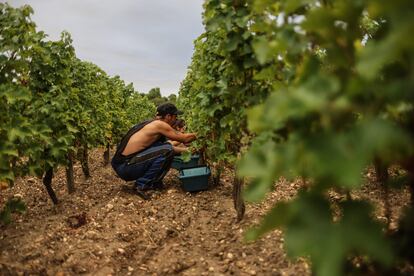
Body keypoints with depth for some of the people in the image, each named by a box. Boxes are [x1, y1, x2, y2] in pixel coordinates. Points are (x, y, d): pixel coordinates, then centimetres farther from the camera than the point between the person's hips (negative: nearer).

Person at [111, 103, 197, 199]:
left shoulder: (152, 124, 14)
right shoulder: (159, 125, -13)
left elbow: (165, 146, 25)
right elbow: (184, 138, -5)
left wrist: (185, 150, 23)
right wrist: (196, 135, 13)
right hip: (125, 168, -9)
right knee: (166, 150, -16)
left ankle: (154, 183, 12)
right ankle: (142, 185, -9)